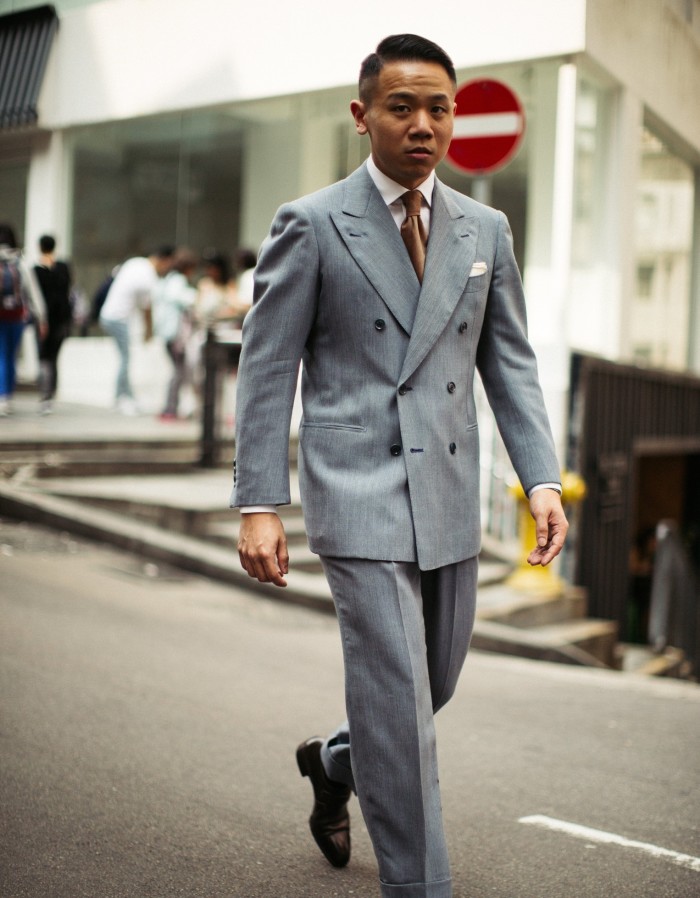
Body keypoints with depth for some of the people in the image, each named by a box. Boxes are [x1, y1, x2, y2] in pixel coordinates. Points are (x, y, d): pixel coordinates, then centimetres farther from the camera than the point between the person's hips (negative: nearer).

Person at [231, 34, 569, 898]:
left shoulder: (485, 230, 9)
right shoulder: (310, 225, -4)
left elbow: (510, 364, 10)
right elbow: (266, 368, -4)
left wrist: (541, 480, -2)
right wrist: (258, 504, -10)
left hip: (450, 496, 5)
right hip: (359, 494, -5)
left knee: (434, 682, 17)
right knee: (396, 697, -6)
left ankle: (335, 761, 47)